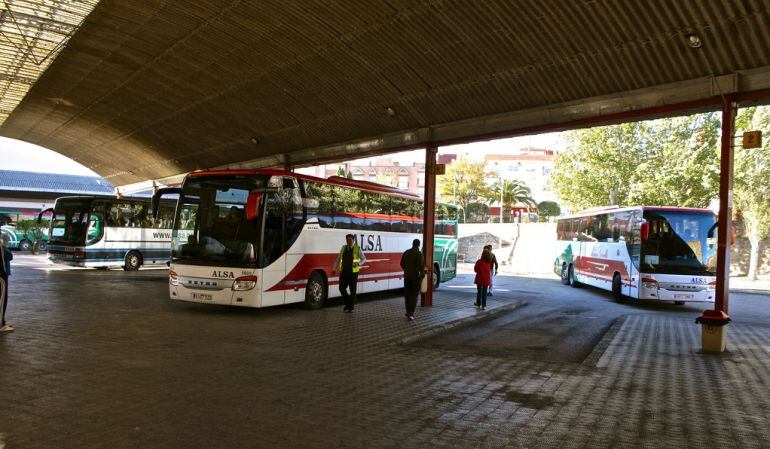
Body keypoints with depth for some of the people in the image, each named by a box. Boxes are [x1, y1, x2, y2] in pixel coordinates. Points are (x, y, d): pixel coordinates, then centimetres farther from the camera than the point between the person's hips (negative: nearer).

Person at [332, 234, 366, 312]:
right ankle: (347, 303, 21)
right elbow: (338, 259, 13)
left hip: (353, 272, -3)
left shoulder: (357, 248, -3)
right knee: (341, 288, -3)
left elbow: (364, 259, 0)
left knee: (352, 290, 4)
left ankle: (351, 307, 19)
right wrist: (334, 269, 9)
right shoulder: (343, 248, 8)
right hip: (344, 271, 3)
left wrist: (358, 264, -19)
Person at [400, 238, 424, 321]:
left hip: (406, 276, 5)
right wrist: (422, 275, -5)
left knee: (407, 294, 13)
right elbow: (421, 266, -19)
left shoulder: (406, 252, 5)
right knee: (414, 295, -1)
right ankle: (410, 313, -10)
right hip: (415, 277, -5)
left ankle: (408, 312, 20)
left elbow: (402, 264, 13)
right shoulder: (419, 254, -13)